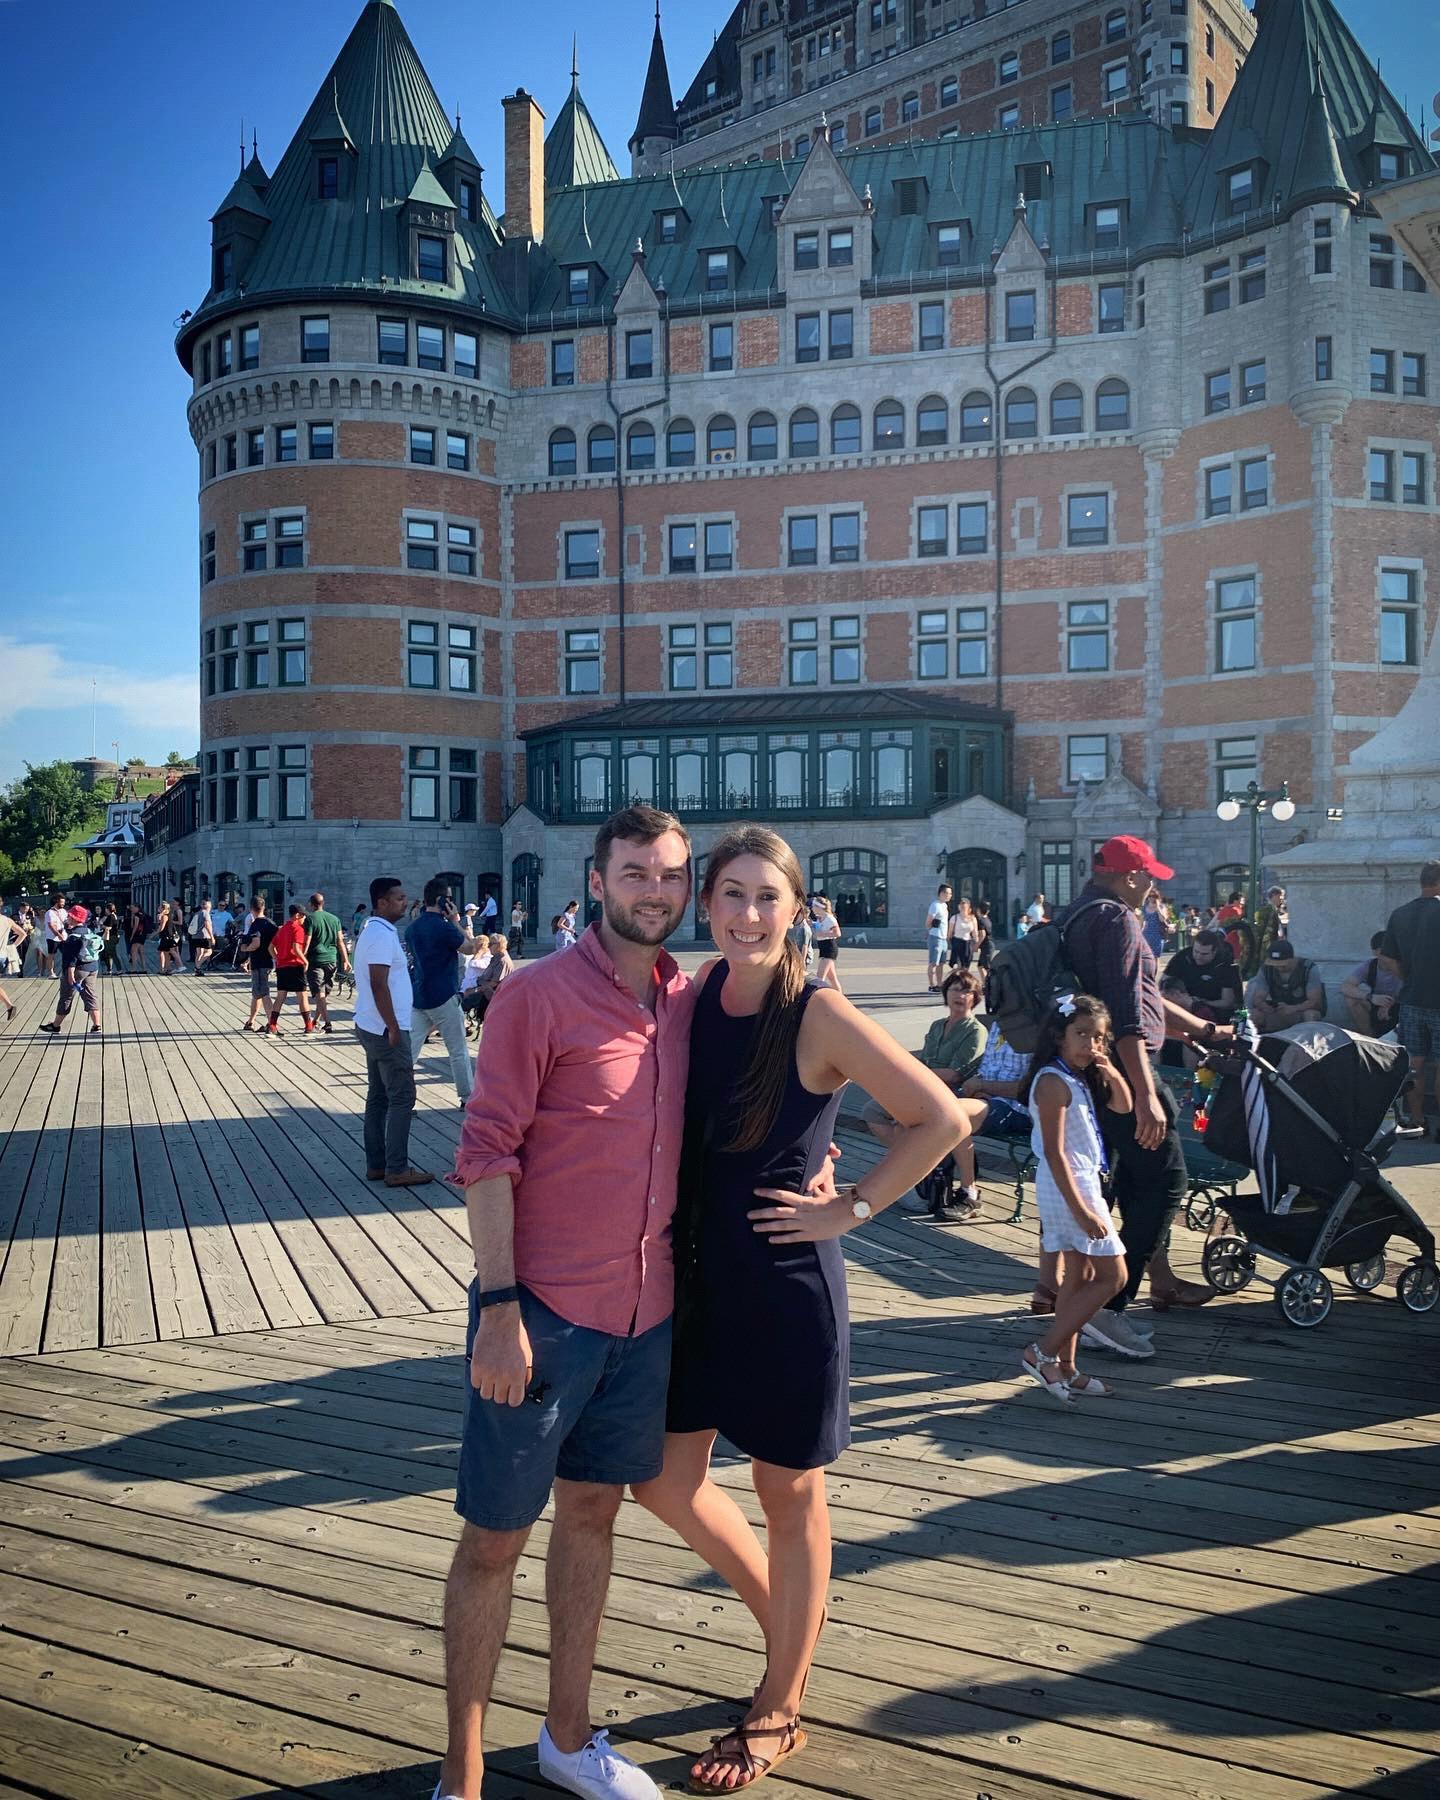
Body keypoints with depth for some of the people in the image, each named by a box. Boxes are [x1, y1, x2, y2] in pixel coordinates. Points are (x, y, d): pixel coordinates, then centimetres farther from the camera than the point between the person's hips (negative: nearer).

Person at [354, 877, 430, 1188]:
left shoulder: (374, 931, 15)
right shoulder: (382, 935, -18)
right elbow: (379, 985, -23)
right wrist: (394, 1028, -21)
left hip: (372, 1028, 10)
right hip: (387, 1030, -10)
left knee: (379, 1097, 13)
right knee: (402, 1098, -6)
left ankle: (376, 1165, 17)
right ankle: (397, 1170, -4)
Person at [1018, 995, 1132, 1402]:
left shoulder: (1079, 1079, 11)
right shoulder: (1054, 1082, -19)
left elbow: (1122, 1107, 21)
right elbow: (1054, 1153, -22)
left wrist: (1111, 1072, 1)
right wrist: (1081, 1210, -24)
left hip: (1083, 1184, 10)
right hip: (1070, 1189, -10)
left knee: (1078, 1277, 14)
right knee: (1112, 1277, -5)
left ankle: (1064, 1368, 21)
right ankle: (1043, 1353, -2)